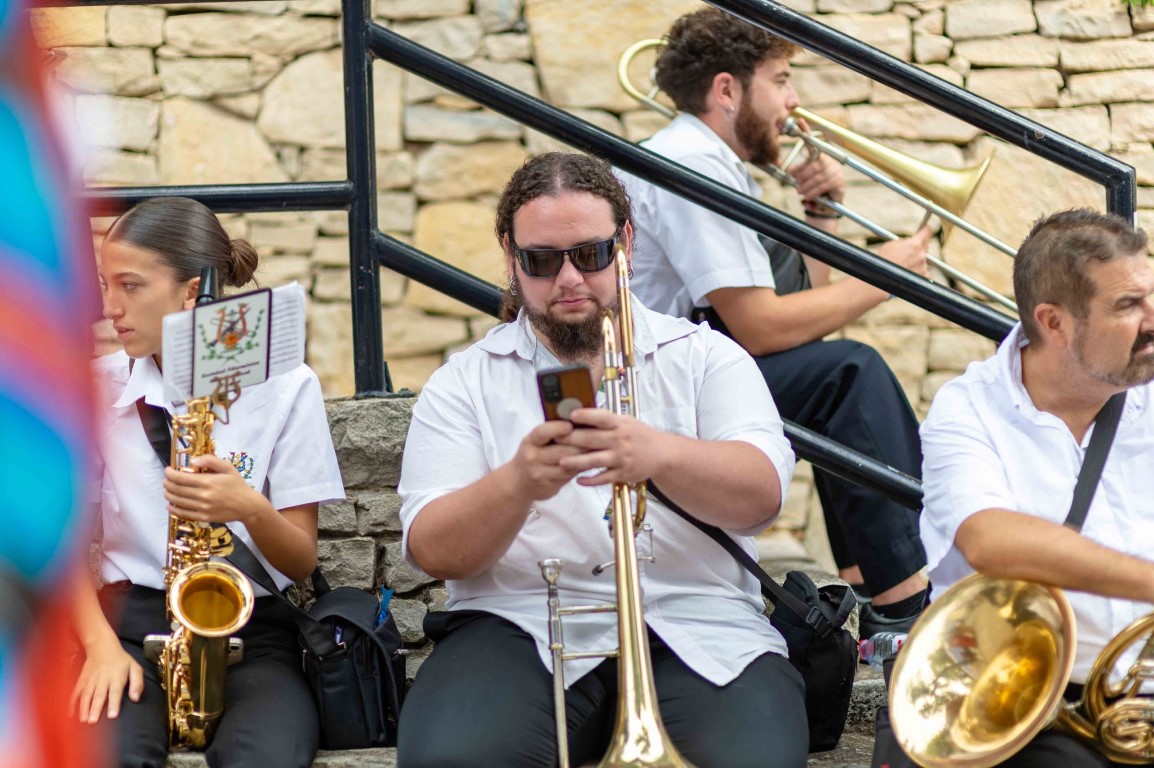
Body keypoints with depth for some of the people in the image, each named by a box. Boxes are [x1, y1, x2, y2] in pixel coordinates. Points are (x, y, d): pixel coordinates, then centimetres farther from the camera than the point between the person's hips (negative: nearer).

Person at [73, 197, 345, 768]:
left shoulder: (284, 386, 1)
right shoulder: (98, 387, 6)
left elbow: (302, 562, 2)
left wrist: (250, 509, -20)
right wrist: (101, 644, -12)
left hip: (254, 625, -1)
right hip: (135, 619, 1)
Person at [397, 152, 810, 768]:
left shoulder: (706, 357, 14)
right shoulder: (465, 382, 13)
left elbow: (762, 493, -4)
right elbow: (432, 551, 1)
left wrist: (658, 454, -26)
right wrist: (518, 484, -21)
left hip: (697, 627, 0)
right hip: (523, 625, 0)